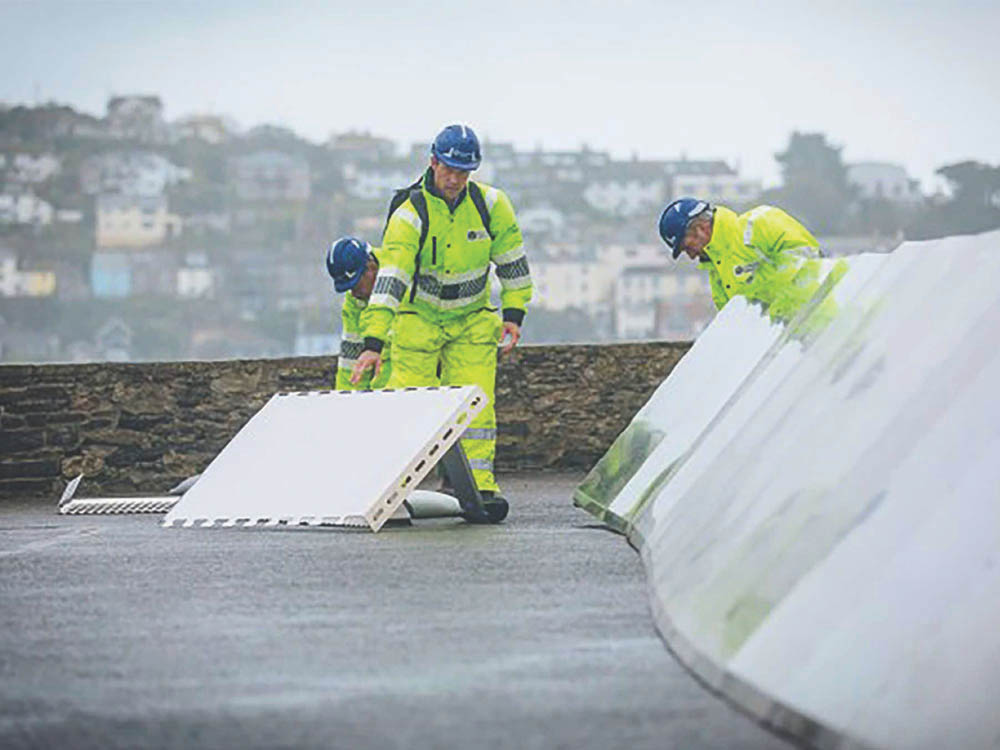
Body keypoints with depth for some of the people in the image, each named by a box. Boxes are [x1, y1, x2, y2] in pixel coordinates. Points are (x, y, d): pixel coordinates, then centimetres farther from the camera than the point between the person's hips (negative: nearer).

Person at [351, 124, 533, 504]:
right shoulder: (409, 216, -23)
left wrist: (513, 313, -4)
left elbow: (512, 260, 1)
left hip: (473, 320, 2)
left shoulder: (490, 205, -12)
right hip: (420, 317, -2)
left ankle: (480, 484, -3)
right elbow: (390, 280, -31)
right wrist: (373, 341, -39)